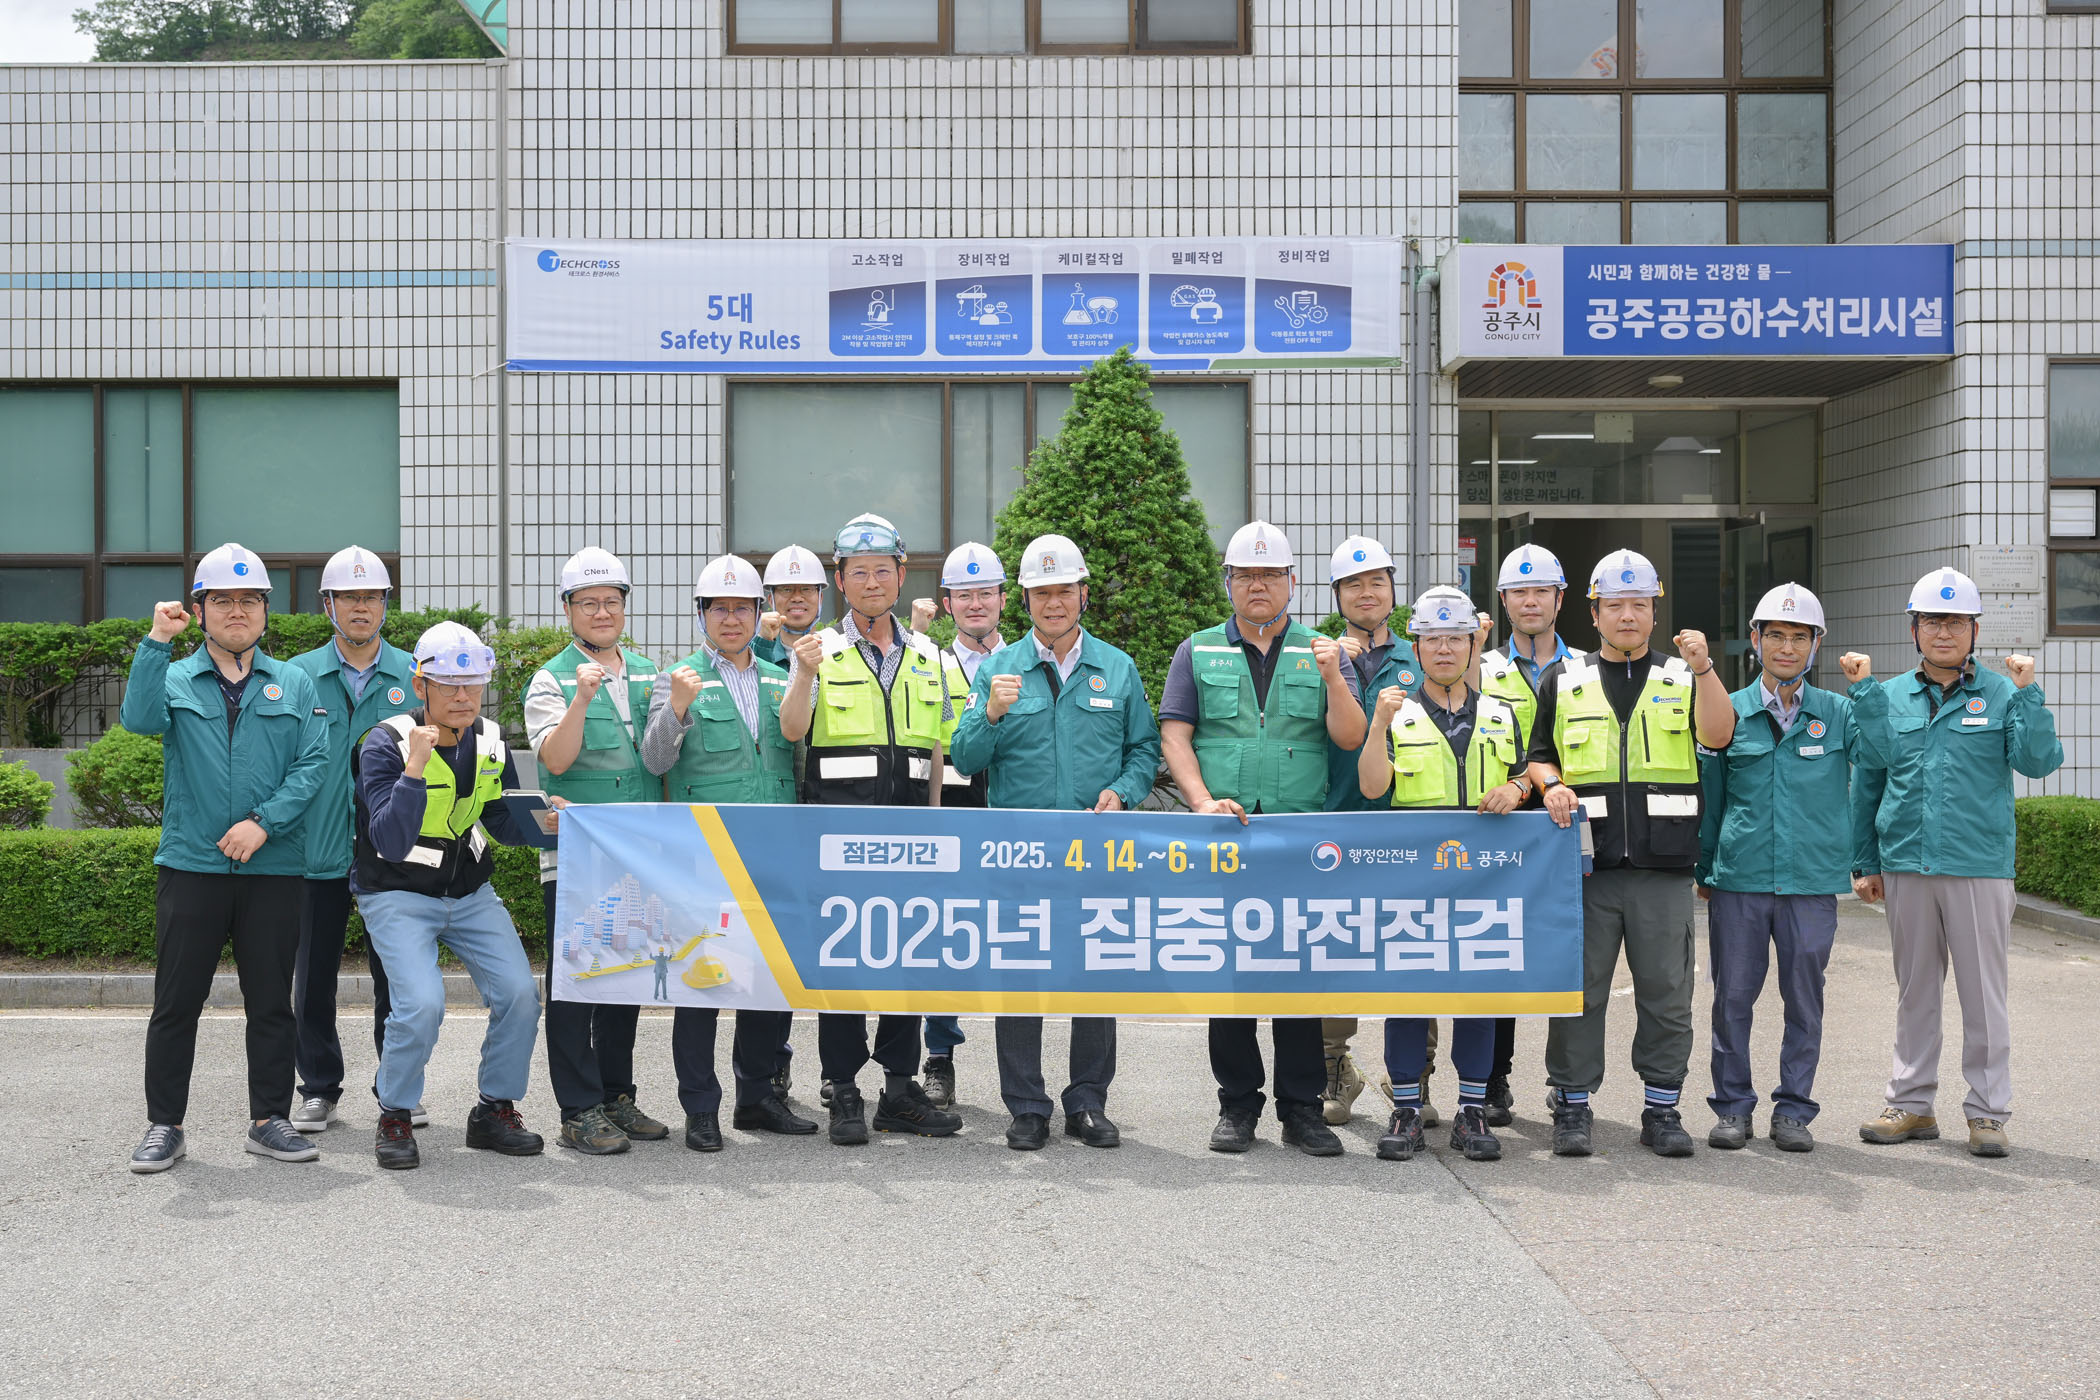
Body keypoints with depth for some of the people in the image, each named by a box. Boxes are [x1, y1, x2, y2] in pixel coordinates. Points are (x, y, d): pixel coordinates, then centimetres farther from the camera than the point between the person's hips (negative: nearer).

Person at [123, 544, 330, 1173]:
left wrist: (264, 822, -13)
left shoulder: (294, 685, 9)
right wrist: (157, 643, -20)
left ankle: (269, 1120, 17)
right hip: (191, 864, -1)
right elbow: (140, 720, -14)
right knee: (176, 1002, 3)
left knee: (271, 1002, 6)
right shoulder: (174, 679, 8)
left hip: (273, 866, 1)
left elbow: (312, 764, -1)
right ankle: (164, 1126, 13)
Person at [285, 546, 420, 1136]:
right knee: (314, 976, 7)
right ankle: (319, 1088, 20)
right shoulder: (298, 676, 4)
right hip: (319, 850, 0)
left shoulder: (415, 676, 5)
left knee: (395, 976, 6)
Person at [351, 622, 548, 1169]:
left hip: (470, 894, 5)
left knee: (520, 993, -10)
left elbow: (503, 825, 8)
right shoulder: (385, 744, -17)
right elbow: (392, 844, -27)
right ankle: (395, 1119, 0)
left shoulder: (489, 742, 0)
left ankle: (495, 1113, 9)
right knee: (422, 1003, -24)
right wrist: (415, 768, -37)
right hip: (398, 896, -5)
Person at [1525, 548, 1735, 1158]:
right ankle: (1572, 1107, 12)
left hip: (1663, 864, 0)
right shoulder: (1563, 680, 13)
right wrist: (1552, 786, -6)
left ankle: (1662, 1109, 14)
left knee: (1666, 993, 3)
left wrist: (1703, 670, -18)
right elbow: (1539, 754, 15)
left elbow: (1718, 736, -5)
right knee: (1579, 989, 2)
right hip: (1586, 863, 0)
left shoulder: (1683, 679, 12)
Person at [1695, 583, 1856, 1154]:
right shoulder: (1729, 712, 7)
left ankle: (1794, 1109, 18)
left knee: (1804, 999, 6)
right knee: (1733, 995, 4)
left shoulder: (1839, 714, 7)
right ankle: (1733, 1106, 17)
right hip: (1738, 877, 0)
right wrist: (1703, 870, 12)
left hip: (1812, 880, 0)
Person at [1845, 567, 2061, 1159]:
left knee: (1984, 991, 2)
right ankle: (1912, 1103, 21)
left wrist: (2028, 693, -19)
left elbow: (2039, 761, -11)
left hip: (1979, 866, -3)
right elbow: (1867, 783, 10)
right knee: (1915, 989, 11)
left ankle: (1987, 1111, 12)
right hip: (1906, 865, 3)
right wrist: (1865, 861, 7)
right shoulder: (1889, 697, 8)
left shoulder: (2002, 694, 1)